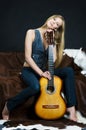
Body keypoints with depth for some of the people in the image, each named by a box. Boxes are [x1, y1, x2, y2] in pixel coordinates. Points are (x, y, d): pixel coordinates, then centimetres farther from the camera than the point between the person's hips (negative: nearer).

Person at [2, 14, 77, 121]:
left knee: (69, 71, -18)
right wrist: (41, 73, -23)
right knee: (36, 87, -39)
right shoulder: (32, 33, -8)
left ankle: (71, 107, -16)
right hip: (29, 70, -5)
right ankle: (9, 106, -15)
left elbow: (53, 60, -8)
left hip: (44, 70, 5)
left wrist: (51, 41, -11)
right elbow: (28, 57, -17)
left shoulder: (52, 39, 7)